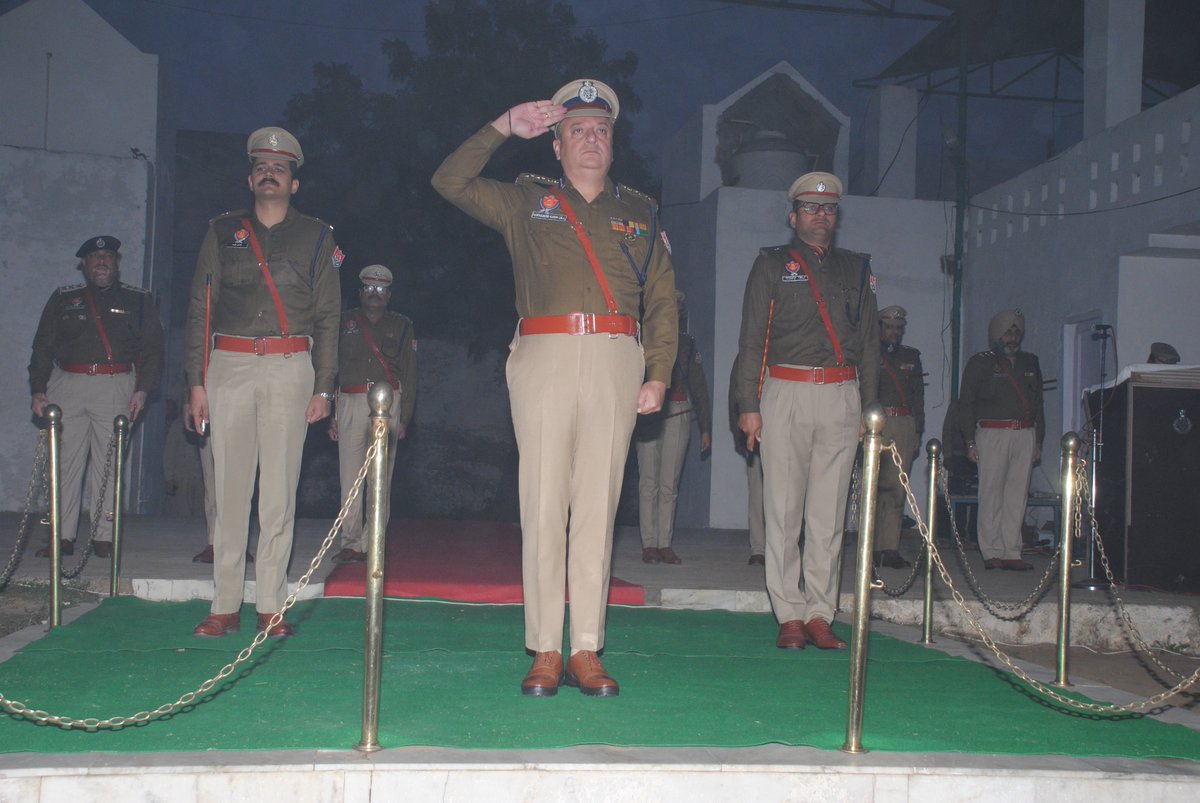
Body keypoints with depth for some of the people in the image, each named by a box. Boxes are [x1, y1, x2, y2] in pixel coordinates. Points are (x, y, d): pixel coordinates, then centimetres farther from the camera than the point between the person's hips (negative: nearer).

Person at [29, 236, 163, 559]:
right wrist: (38, 390, 5)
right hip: (67, 386, 2)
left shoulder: (138, 301, 14)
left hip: (116, 387, -1)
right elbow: (42, 347, 15)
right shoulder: (63, 299, 18)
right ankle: (63, 536, 1)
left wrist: (143, 389, -4)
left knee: (108, 463, -4)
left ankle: (103, 537, 1)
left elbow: (152, 349, 8)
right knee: (64, 461, -3)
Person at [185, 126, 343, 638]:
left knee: (279, 491, -3)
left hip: (289, 369, -1)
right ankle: (225, 605, 6)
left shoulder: (315, 237, 12)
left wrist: (323, 387, 2)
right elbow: (199, 310, 12)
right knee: (230, 488, 0)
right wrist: (197, 381, 3)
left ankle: (271, 606, 3)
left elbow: (328, 317, 9)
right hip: (228, 366, 1)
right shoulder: (222, 233, 15)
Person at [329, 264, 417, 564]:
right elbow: (330, 367, 11)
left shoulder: (401, 325, 14)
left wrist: (404, 417, 1)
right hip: (351, 402, 0)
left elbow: (410, 374, 10)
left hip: (388, 403, 0)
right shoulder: (345, 322, 15)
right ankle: (351, 543, -1)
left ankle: (368, 544, 0)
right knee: (350, 477, -5)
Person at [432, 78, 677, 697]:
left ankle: (586, 651, 2)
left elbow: (662, 300, 15)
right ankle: (544, 650, 0)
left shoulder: (640, 213, 20)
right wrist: (503, 128, 6)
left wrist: (658, 374, 4)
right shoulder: (526, 201, 16)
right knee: (544, 502, -5)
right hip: (545, 356, -1)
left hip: (616, 360, 1)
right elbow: (450, 182, 8)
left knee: (599, 505, -1)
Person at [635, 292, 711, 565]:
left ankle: (665, 544, 5)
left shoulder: (686, 343, 12)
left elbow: (699, 386, 12)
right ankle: (649, 544, 0)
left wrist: (705, 427, 8)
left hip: (678, 416, 2)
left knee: (669, 485, 1)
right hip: (647, 416, -2)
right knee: (649, 482, -3)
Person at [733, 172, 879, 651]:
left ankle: (820, 614, 6)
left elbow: (869, 343, 18)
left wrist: (868, 406, 9)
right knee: (784, 510, -3)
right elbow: (752, 339, 4)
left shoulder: (856, 269, 18)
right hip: (786, 394, -2)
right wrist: (749, 404, -5)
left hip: (842, 397, 2)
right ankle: (790, 615, 3)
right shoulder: (772, 265, 9)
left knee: (829, 513, 1)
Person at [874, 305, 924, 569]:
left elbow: (918, 396, 20)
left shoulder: (911, 356, 20)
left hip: (905, 425, 3)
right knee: (873, 485, -6)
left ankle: (890, 548, -2)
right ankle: (870, 546, 0)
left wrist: (918, 431, 12)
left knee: (897, 488, -3)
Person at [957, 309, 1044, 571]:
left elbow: (1038, 404, 23)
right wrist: (970, 441, -6)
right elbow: (966, 403, 2)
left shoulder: (1030, 363, 20)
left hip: (1025, 434, 4)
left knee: (1017, 495, 0)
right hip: (992, 433, -4)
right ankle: (992, 552, -1)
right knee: (991, 494, -5)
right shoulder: (980, 363, 6)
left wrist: (1038, 440, 16)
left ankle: (1011, 552, 3)